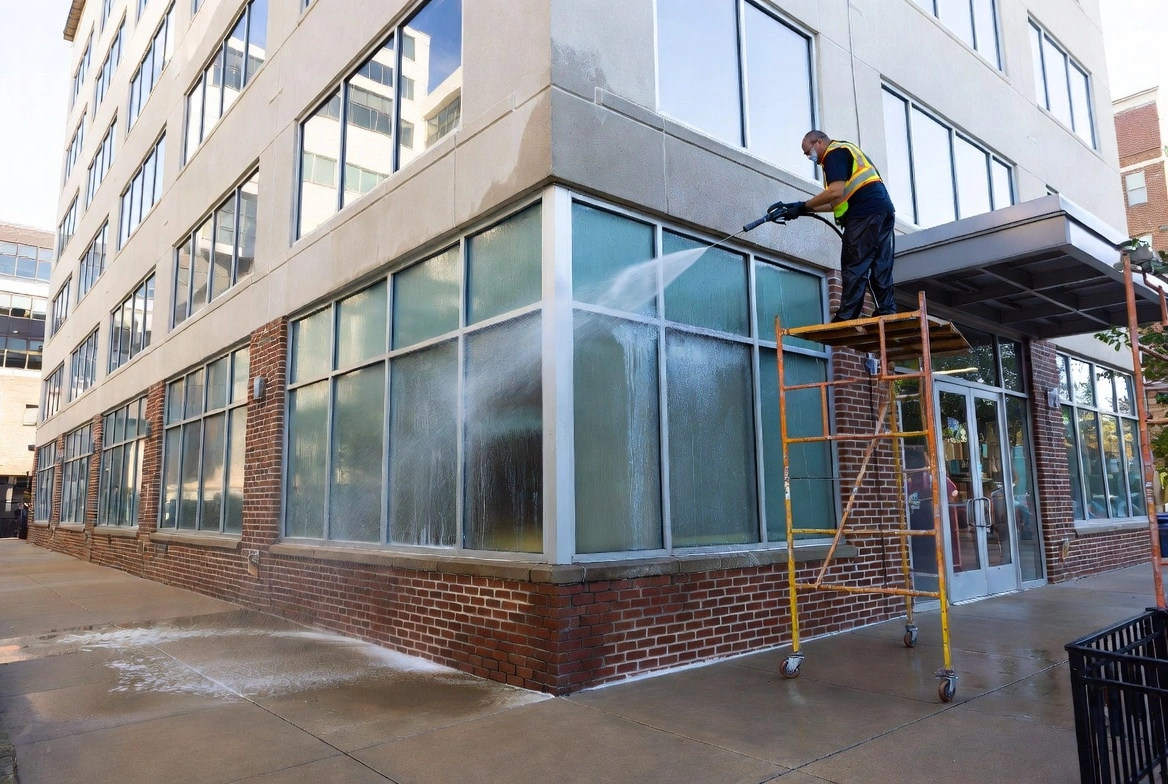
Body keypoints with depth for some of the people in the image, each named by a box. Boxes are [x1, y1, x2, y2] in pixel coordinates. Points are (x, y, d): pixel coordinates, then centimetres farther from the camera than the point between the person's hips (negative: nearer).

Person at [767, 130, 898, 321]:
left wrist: (803, 206, -6)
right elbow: (839, 201, 22)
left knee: (854, 269, -11)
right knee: (880, 269, 6)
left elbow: (836, 192, -16)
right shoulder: (845, 151, 30)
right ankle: (886, 315, 2)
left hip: (866, 215, -10)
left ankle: (845, 321, -12)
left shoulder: (834, 153, 0)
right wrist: (802, 210, 16)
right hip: (882, 212, 10)